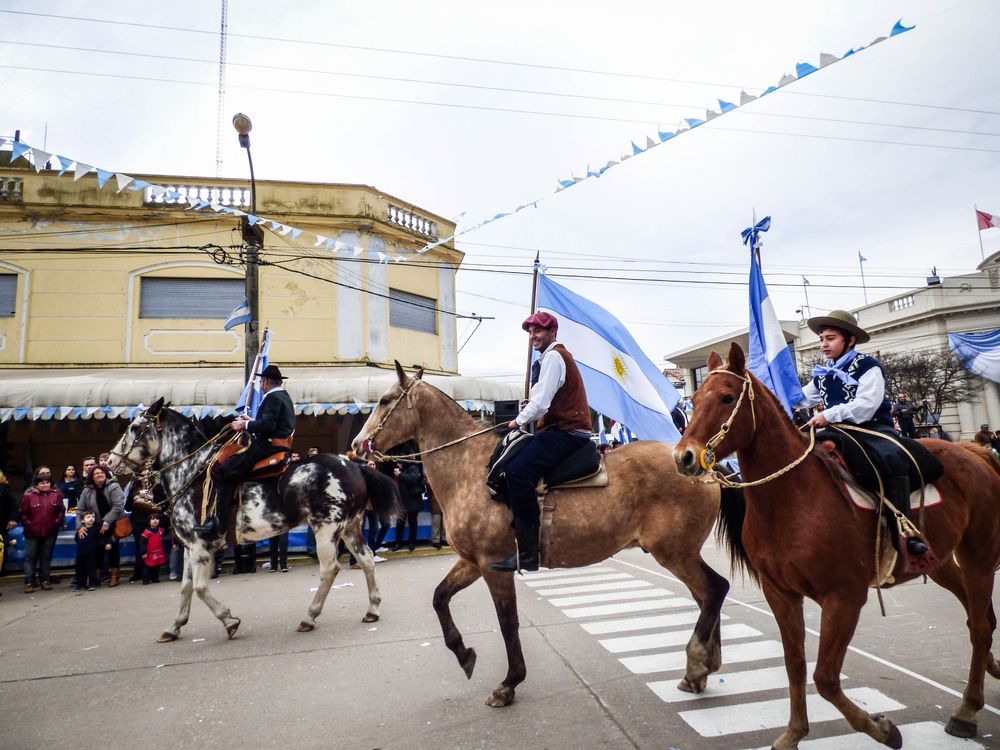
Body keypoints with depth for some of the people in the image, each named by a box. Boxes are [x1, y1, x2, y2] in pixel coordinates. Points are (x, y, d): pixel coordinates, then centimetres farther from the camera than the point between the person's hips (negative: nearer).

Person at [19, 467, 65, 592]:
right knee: (30, 557, 3)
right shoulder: (28, 496, -2)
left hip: (50, 533, 1)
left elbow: (61, 511, 4)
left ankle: (45, 580, 17)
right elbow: (23, 513, 1)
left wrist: (57, 523, -4)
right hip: (32, 533, -1)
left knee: (46, 557, 10)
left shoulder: (57, 495, 1)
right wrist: (29, 525, -6)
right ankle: (29, 582, 7)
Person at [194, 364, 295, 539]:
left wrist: (245, 425, -11)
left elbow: (267, 425, -23)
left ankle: (218, 523, -11)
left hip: (268, 447, -11)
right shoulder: (285, 397, 20)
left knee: (226, 470, -11)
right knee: (232, 464, 20)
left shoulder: (272, 397, -11)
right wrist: (252, 422, 21)